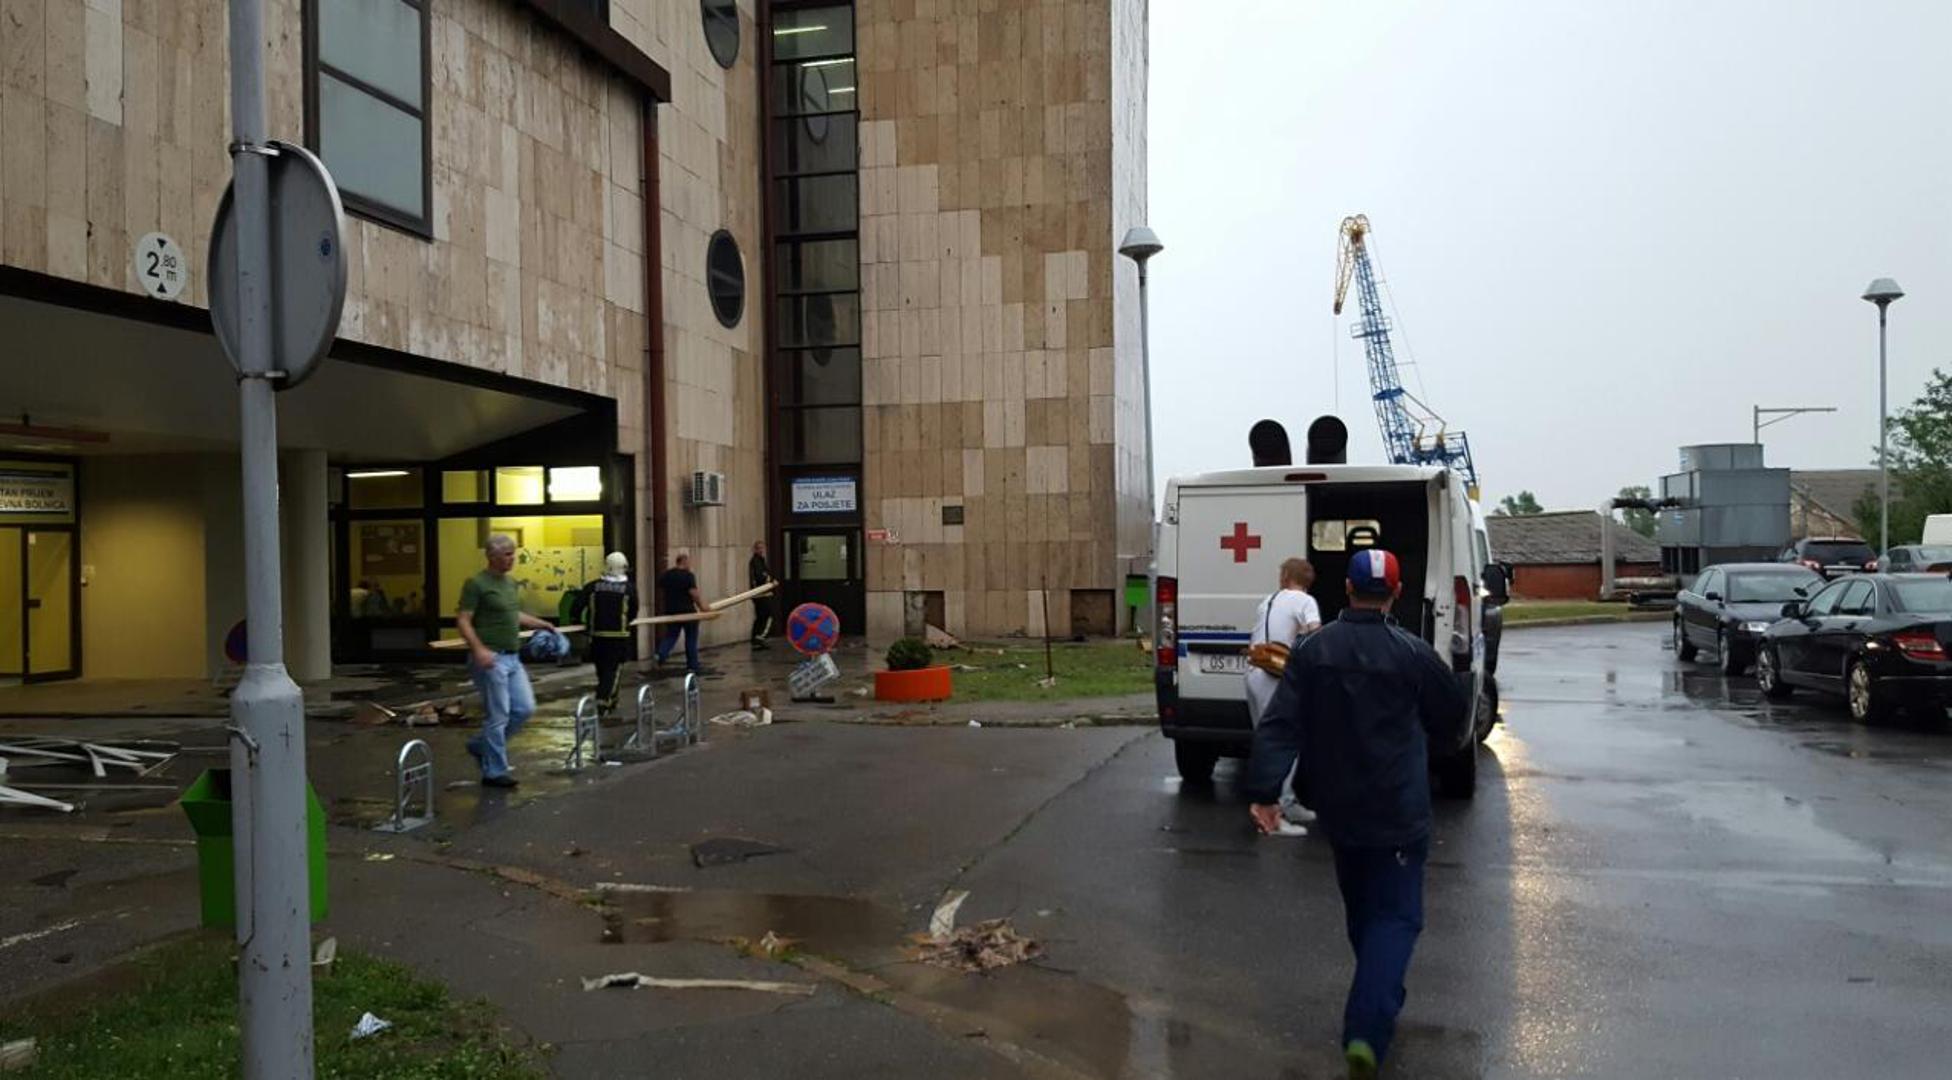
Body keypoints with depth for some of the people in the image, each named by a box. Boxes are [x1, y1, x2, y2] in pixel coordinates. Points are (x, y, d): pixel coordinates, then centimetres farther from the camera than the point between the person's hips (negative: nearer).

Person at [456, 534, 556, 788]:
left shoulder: (511, 582, 14)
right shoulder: (477, 584, -11)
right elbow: (463, 620, -15)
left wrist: (540, 624, 19)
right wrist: (479, 649, -27)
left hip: (513, 658, 8)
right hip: (490, 659, -8)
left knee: (525, 708, 7)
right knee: (498, 715, -3)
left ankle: (481, 745, 24)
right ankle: (494, 772, 8)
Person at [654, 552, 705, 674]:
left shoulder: (664, 576, 6)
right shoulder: (687, 576, -13)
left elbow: (661, 592, 16)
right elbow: (694, 594, -17)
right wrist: (702, 607, -7)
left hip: (671, 611, 5)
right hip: (687, 611, -5)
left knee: (670, 636, 14)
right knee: (691, 639, 6)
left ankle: (661, 654, -10)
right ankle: (692, 665, 11)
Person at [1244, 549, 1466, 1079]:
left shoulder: (1312, 650, -5)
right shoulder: (1413, 654, -13)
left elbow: (1279, 725, -11)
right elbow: (1451, 721, 2)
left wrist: (1264, 790, -12)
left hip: (1338, 809, 4)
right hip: (1398, 812, -4)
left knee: (1361, 907, 23)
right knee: (1396, 915, 1)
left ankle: (1381, 1001, 39)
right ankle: (1366, 1031, -13)